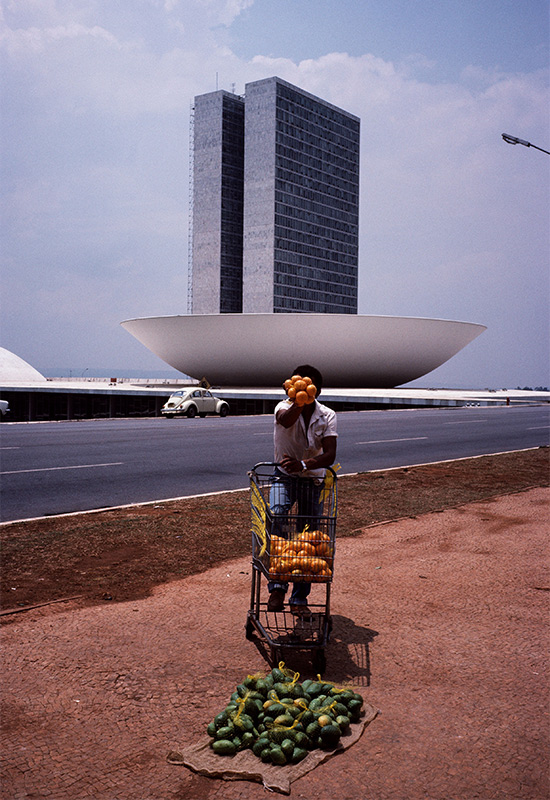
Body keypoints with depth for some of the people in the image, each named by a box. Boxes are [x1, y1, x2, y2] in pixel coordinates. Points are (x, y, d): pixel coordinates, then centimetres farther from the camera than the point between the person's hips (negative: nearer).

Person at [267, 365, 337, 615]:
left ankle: (299, 598, 15)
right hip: (284, 476, -2)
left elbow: (330, 455, -19)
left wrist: (303, 465, -36)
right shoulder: (285, 407, -12)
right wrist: (298, 403, -61)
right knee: (276, 518, -29)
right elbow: (285, 420, -40)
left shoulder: (327, 416, -8)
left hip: (312, 480, 2)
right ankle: (277, 587, -24)